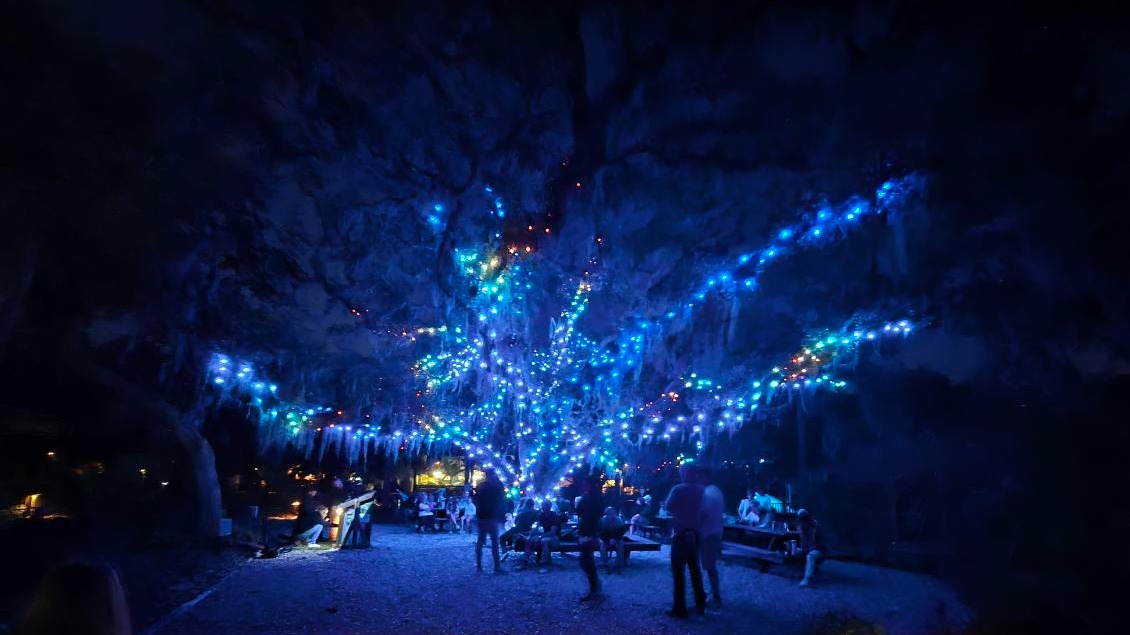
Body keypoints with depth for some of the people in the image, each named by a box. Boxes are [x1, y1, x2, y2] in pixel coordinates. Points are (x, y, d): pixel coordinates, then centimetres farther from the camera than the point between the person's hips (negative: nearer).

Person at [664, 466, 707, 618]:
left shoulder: (678, 489, -13)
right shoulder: (701, 490, 2)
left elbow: (668, 507, -7)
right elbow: (702, 510, 11)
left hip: (681, 534, -6)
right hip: (695, 534, 6)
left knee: (679, 571, -2)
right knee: (695, 569, 16)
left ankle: (680, 608, -1)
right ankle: (700, 604, 22)